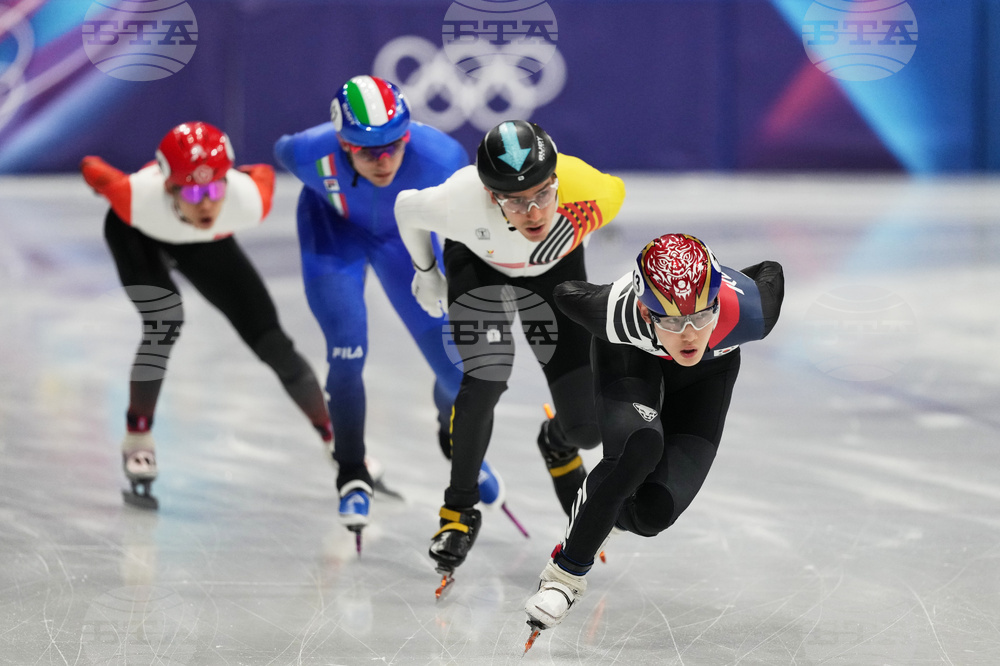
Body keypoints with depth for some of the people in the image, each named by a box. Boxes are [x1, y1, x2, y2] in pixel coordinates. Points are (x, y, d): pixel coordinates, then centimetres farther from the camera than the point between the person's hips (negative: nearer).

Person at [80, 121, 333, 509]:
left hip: (206, 245, 2)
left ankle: (336, 439, 15)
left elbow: (263, 172, -17)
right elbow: (92, 169, -23)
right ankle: (138, 440, -11)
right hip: (136, 234, -2)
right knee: (164, 321, -27)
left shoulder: (250, 200, -40)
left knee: (270, 341, -2)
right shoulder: (138, 198, -44)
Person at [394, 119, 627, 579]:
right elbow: (406, 209, -16)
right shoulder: (459, 202, -40)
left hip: (555, 269, 1)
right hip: (478, 264, -1)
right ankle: (460, 509, 7)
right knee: (485, 383, -20)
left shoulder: (590, 191, -40)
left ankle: (558, 444, 36)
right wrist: (425, 273, 2)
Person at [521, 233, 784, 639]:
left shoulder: (749, 313, -40)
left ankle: (606, 516, 25)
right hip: (630, 354, -1)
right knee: (639, 449, -32)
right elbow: (565, 294, -18)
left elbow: (771, 272, -16)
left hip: (709, 367, 2)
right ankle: (568, 570, -11)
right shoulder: (616, 313, -42)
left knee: (654, 513, -14)